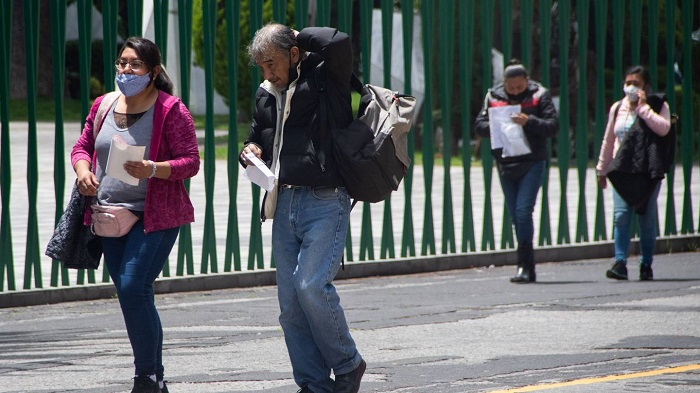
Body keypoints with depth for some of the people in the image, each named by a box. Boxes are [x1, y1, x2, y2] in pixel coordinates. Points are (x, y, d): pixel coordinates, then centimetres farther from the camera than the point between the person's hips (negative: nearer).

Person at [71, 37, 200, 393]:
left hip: (155, 217, -7)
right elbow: (82, 146, 18)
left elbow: (190, 162, -10)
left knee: (133, 288, -18)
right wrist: (83, 170, -5)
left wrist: (153, 169, -26)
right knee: (133, 297, 10)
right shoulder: (104, 106, 9)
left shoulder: (171, 111, -8)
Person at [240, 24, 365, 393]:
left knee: (311, 285, -18)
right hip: (284, 203, 7)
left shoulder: (322, 81, -6)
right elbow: (258, 136, 30)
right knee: (290, 302, 3)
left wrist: (299, 35, -8)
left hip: (325, 203, -7)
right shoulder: (266, 95, 15)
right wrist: (250, 151, 6)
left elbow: (339, 43, -26)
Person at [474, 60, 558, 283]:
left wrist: (529, 122, -21)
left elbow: (553, 126, -6)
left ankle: (524, 266, -14)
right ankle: (529, 270, 18)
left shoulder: (539, 95, 0)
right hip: (505, 163, 4)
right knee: (515, 215, 8)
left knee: (523, 211, -16)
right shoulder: (493, 97, 7)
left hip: (532, 162, -4)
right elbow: (479, 126, 5)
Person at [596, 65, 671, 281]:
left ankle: (646, 265, 12)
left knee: (647, 220, 1)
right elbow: (608, 140, 20)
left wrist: (643, 107, -15)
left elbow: (663, 128, -18)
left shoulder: (658, 106, 2)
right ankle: (620, 263, -15)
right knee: (620, 216, -11)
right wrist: (602, 168, 21)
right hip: (621, 170, 3)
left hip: (648, 172, -3)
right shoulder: (617, 108, 13)